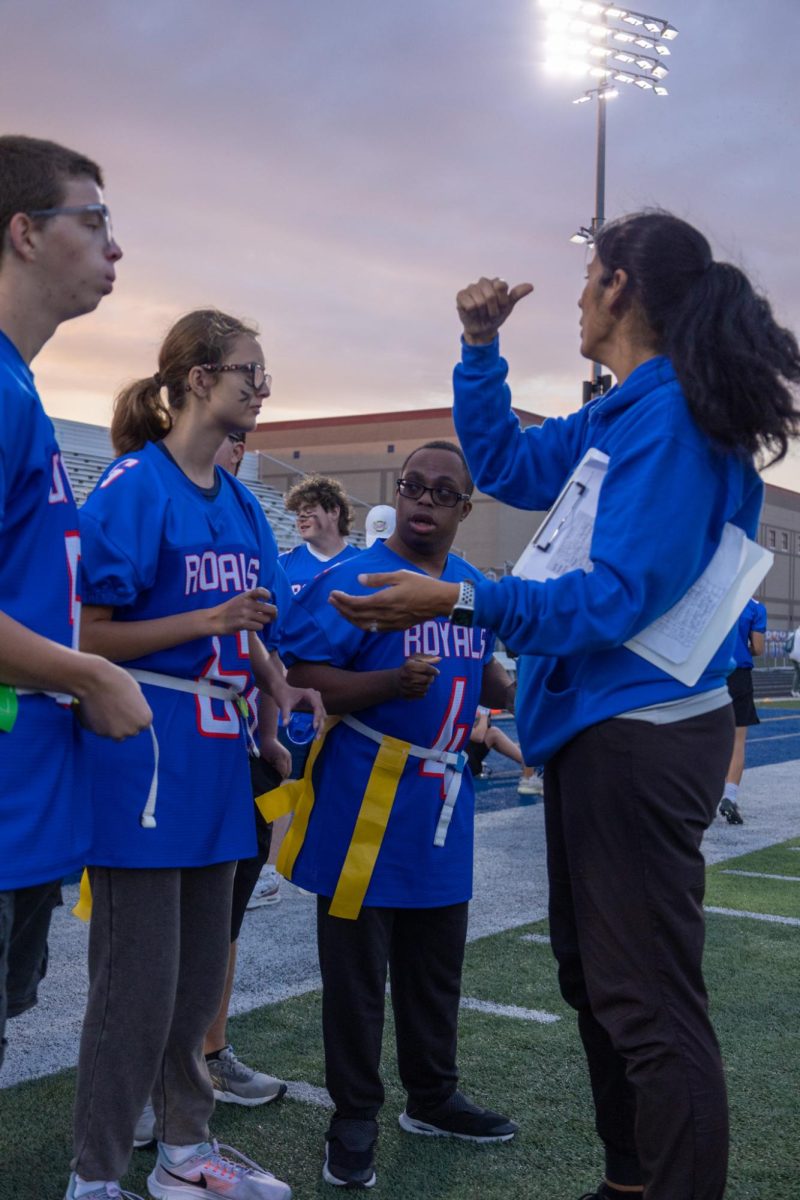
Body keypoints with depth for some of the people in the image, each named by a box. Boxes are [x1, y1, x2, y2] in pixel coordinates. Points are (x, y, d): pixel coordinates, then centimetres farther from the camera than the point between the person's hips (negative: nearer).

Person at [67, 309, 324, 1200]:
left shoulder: (240, 505, 12)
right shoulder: (133, 487, -11)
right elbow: (91, 635, -15)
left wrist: (283, 687, 1)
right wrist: (209, 622, -21)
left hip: (216, 759, 8)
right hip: (144, 760, -8)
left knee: (200, 975, 16)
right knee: (138, 983, -1)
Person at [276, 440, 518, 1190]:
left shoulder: (474, 587, 7)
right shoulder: (354, 579, -13)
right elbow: (301, 677, -19)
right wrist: (392, 682, -31)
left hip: (444, 799, 7)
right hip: (366, 798, -6)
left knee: (436, 962, 18)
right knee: (357, 969, 5)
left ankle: (432, 1098, 36)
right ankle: (354, 1119, 21)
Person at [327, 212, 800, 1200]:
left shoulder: (670, 417, -17)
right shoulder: (624, 414, 13)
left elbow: (620, 593, -23)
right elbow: (502, 463, 22)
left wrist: (464, 602, -31)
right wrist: (481, 347, 13)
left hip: (639, 738, -11)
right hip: (599, 728, 11)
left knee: (647, 1005, -5)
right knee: (594, 976, 20)